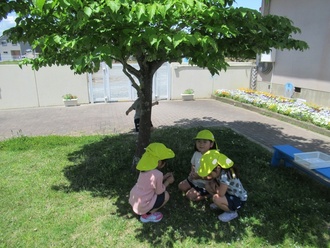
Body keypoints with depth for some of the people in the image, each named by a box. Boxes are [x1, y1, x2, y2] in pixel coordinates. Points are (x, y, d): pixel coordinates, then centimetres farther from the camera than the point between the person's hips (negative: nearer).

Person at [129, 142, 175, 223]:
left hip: (133, 201, 8)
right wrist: (168, 181, 3)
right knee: (165, 195, 3)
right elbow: (159, 192, -11)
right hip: (141, 206, -8)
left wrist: (165, 177, 9)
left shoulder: (145, 167, -2)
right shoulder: (157, 174, -25)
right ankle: (147, 215, 5)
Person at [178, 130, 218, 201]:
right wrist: (192, 173, -8)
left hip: (205, 183, -8)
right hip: (194, 179, 8)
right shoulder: (196, 154, -5)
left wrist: (199, 176, -31)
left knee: (190, 195, -11)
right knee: (181, 186, 7)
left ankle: (208, 194, 4)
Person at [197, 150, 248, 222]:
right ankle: (222, 203, 13)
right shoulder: (218, 171, -10)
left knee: (216, 198, -32)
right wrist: (213, 183, -14)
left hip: (239, 200, -8)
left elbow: (220, 194, -36)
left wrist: (216, 187, -15)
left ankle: (232, 212, -4)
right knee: (208, 186, -4)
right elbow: (213, 180, 9)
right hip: (229, 193, 8)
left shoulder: (225, 175, -34)